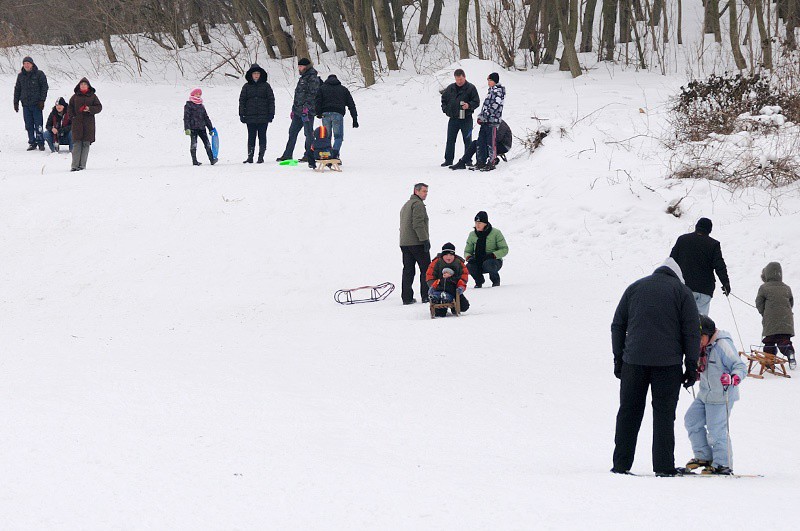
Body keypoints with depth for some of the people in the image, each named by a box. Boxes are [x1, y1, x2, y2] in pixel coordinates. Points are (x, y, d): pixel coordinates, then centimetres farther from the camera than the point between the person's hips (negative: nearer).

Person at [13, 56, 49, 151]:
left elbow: (44, 87, -2)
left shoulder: (39, 74, -1)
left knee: (38, 124, -5)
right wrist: (16, 102, 12)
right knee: (29, 125, 4)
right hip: (25, 104, 4)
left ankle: (40, 143, 1)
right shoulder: (21, 76, 11)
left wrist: (42, 100, -9)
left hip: (36, 104, -4)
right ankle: (32, 142, 11)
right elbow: (17, 89, 17)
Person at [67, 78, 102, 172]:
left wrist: (90, 109, -12)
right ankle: (75, 165, -8)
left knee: (86, 144, 0)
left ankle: (82, 165, 4)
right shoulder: (75, 96, 9)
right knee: (77, 144, -6)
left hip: (89, 123, 0)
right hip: (77, 122, 0)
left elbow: (99, 107, 5)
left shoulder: (92, 96, 6)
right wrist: (72, 117, 0)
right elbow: (70, 107, 15)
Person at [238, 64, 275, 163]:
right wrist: (242, 114, 3)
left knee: (262, 136, 2)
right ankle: (250, 156, 3)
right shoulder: (247, 87, 8)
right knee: (251, 137, 2)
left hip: (263, 117, -1)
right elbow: (242, 101, 10)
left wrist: (271, 114, -1)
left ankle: (261, 156, 6)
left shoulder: (265, 86, 5)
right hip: (250, 117, 1)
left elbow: (271, 100, 5)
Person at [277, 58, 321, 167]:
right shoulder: (303, 78, 22)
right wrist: (294, 110, 23)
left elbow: (312, 95, -17)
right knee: (292, 132, 9)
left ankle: (308, 155, -3)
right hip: (298, 111, 10)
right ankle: (287, 155, 12)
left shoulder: (313, 79, -8)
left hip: (307, 111, -10)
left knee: (308, 133, -6)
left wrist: (307, 108, -24)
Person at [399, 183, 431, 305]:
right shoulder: (418, 204, -10)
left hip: (404, 243, 8)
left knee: (408, 270, 6)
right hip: (417, 243, -8)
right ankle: (426, 295, -3)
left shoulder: (405, 205, 21)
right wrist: (425, 239, -19)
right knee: (426, 269, -1)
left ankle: (407, 297, 2)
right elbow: (418, 224, -19)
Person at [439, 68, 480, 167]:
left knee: (467, 140, 1)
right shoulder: (450, 88, 9)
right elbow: (444, 99, 22)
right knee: (450, 140, 6)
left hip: (466, 119, -4)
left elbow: (476, 102, -4)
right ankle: (448, 160, 13)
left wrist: (469, 105, -23)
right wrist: (446, 109, 7)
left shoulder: (470, 88, -4)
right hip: (453, 118, 4)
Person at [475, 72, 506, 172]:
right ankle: (481, 162, 15)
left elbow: (494, 107, -17)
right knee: (481, 142, 9)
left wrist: (483, 117, -14)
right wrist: (480, 117, 13)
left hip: (492, 121, -9)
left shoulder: (498, 91, -9)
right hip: (485, 121, 9)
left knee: (491, 143, -5)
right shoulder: (491, 91, 19)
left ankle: (491, 163, 0)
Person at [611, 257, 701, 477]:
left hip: (634, 360, 2)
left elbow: (618, 325, 13)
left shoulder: (635, 288, 13)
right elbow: (692, 331, 0)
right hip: (668, 361, -2)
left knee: (629, 411, 8)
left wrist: (618, 358, 16)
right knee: (664, 413, 3)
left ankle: (621, 463, 7)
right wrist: (692, 365, 3)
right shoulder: (681, 291, 4)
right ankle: (664, 466, -1)